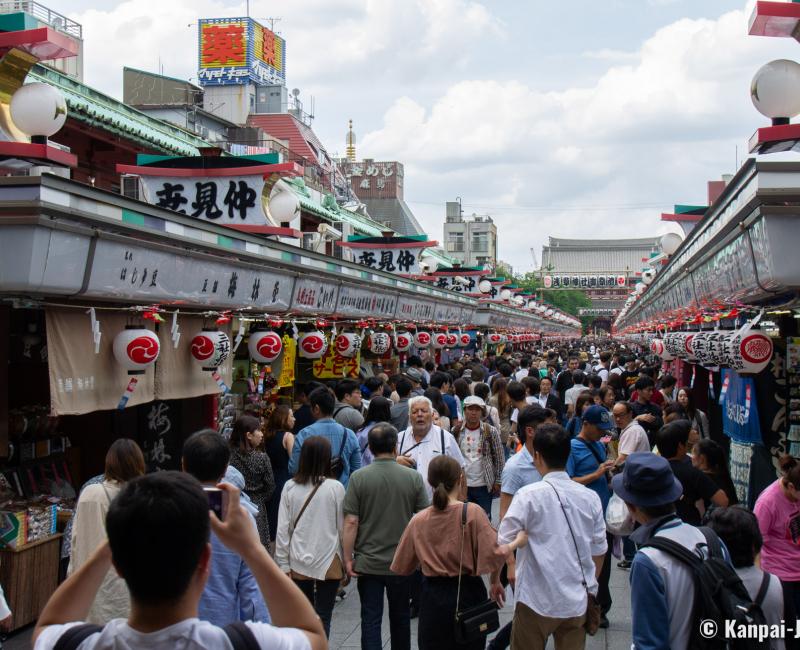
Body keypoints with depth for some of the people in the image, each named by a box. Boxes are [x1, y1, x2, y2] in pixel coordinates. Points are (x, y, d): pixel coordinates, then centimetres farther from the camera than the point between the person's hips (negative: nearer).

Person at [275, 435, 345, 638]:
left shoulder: (290, 487, -4)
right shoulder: (335, 488, -9)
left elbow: (283, 529, -2)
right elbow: (342, 528, -1)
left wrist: (283, 564, 6)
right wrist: (346, 560, 11)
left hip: (298, 562, 2)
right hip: (329, 562, -2)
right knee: (323, 618, 4)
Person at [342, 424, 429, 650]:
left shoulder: (359, 478, -10)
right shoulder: (413, 477, -6)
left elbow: (351, 522, -11)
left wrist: (348, 558, -4)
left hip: (368, 563, -1)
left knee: (370, 620, 4)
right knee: (400, 617, 19)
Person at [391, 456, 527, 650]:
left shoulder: (417, 520, -3)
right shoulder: (472, 512, -13)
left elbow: (402, 566, 4)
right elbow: (494, 552, -18)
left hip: (433, 597, 2)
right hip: (468, 593, -2)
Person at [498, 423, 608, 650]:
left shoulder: (528, 496, -12)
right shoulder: (590, 497, 1)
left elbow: (502, 545, -10)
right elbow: (599, 551, 9)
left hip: (538, 601, -4)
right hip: (578, 601, 4)